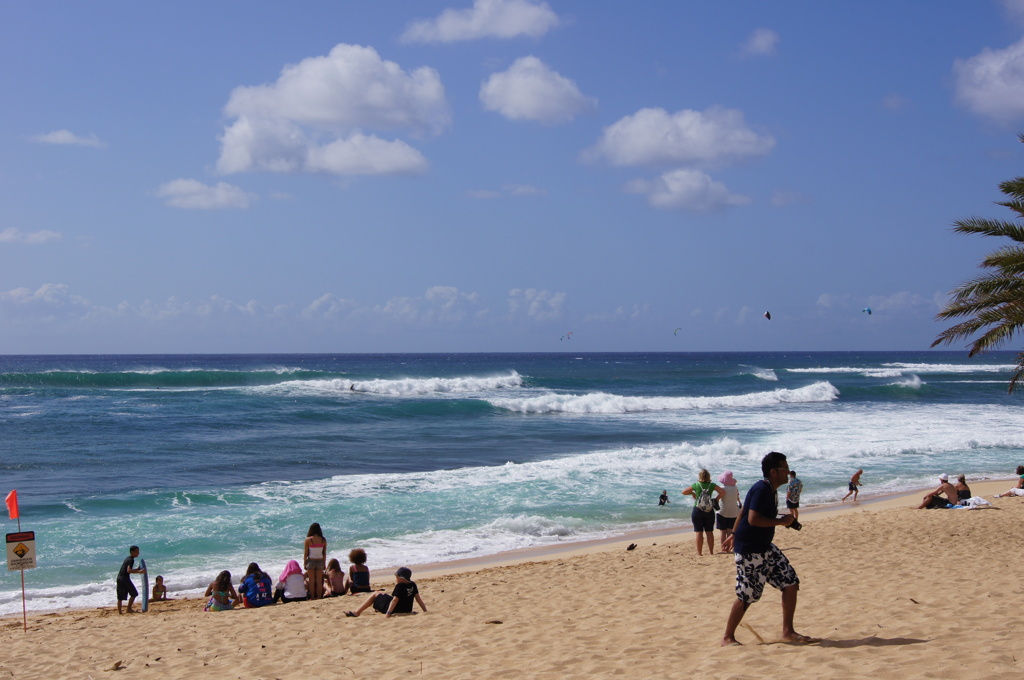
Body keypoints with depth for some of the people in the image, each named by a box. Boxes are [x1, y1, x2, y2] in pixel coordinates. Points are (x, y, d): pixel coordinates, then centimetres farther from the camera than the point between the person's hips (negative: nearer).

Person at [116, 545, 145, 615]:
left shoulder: (128, 558, 19)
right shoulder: (131, 560, -10)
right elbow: (128, 570, -23)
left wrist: (138, 570, 28)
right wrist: (138, 571, -30)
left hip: (119, 578, 9)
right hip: (125, 578, -9)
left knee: (120, 596, 10)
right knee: (134, 594, 0)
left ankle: (119, 611, 11)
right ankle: (128, 609, 0)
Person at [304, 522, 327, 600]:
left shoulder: (308, 540, -9)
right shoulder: (323, 540, -3)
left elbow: (305, 553, -6)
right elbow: (324, 553, 2)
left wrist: (304, 563, 4)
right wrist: (324, 563, 11)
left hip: (311, 561, -2)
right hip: (320, 561, 2)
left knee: (311, 581, 6)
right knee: (319, 581, 9)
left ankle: (312, 597, 7)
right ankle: (319, 597, 10)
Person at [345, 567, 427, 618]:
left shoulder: (400, 586, -21)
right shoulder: (413, 585, -2)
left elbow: (395, 600, -26)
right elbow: (418, 598, -1)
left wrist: (388, 613, -30)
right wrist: (425, 610, 5)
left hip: (395, 610, -8)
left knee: (375, 594, 7)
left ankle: (357, 612, 6)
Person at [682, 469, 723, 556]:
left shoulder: (696, 485, -5)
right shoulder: (712, 485, -2)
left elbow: (684, 492, 1)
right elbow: (722, 492, -9)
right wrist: (716, 499, 3)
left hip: (698, 510, -2)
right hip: (709, 511, 2)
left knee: (699, 532, 1)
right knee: (709, 532, 9)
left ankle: (699, 553, 1)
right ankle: (711, 551, 14)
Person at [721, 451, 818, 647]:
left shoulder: (770, 490, 12)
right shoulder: (762, 490, -19)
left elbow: (743, 512, 20)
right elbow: (753, 519, -28)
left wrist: (735, 534, 26)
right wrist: (781, 521, -19)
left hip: (765, 548, 10)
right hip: (749, 550, -10)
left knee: (791, 582, 6)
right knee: (746, 595, -5)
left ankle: (788, 632, 12)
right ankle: (728, 637, 9)